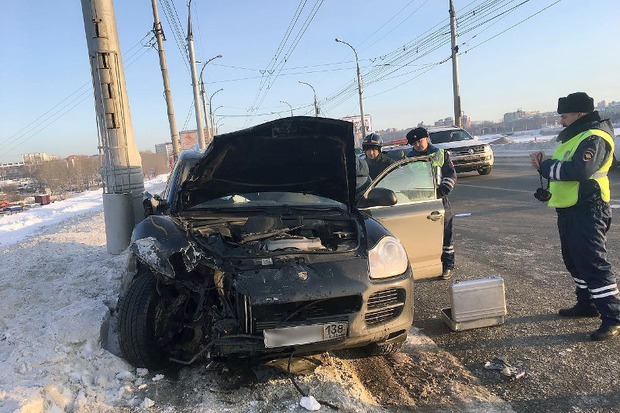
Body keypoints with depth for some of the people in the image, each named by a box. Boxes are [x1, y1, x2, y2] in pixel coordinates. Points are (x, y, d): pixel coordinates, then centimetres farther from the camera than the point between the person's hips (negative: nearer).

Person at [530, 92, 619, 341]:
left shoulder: (593, 138, -15)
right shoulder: (573, 137, 18)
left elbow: (580, 170, -30)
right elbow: (562, 169, 17)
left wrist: (546, 167, -19)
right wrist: (545, 164, -2)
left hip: (587, 211, -11)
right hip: (568, 209, 11)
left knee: (594, 263, -9)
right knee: (574, 261, 18)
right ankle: (587, 304, 32)